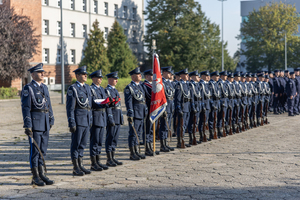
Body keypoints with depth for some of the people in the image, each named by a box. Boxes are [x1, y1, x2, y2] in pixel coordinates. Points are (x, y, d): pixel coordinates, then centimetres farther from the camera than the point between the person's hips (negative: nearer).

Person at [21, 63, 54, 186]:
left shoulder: (44, 87, 15)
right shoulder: (28, 88, -7)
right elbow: (25, 107, -11)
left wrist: (51, 120, 15)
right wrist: (27, 125, -17)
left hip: (45, 123, 7)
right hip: (35, 122, -7)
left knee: (43, 149, 10)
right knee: (35, 149, -2)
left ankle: (41, 174, 17)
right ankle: (35, 177, 4)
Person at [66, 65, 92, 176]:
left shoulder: (87, 87, 14)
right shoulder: (72, 89, -9)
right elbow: (70, 108, -12)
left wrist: (91, 120, 16)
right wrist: (72, 124, -16)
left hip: (87, 120, 7)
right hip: (78, 120, -7)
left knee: (83, 143, 12)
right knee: (76, 144, 0)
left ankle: (80, 165, 21)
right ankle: (76, 168, 6)